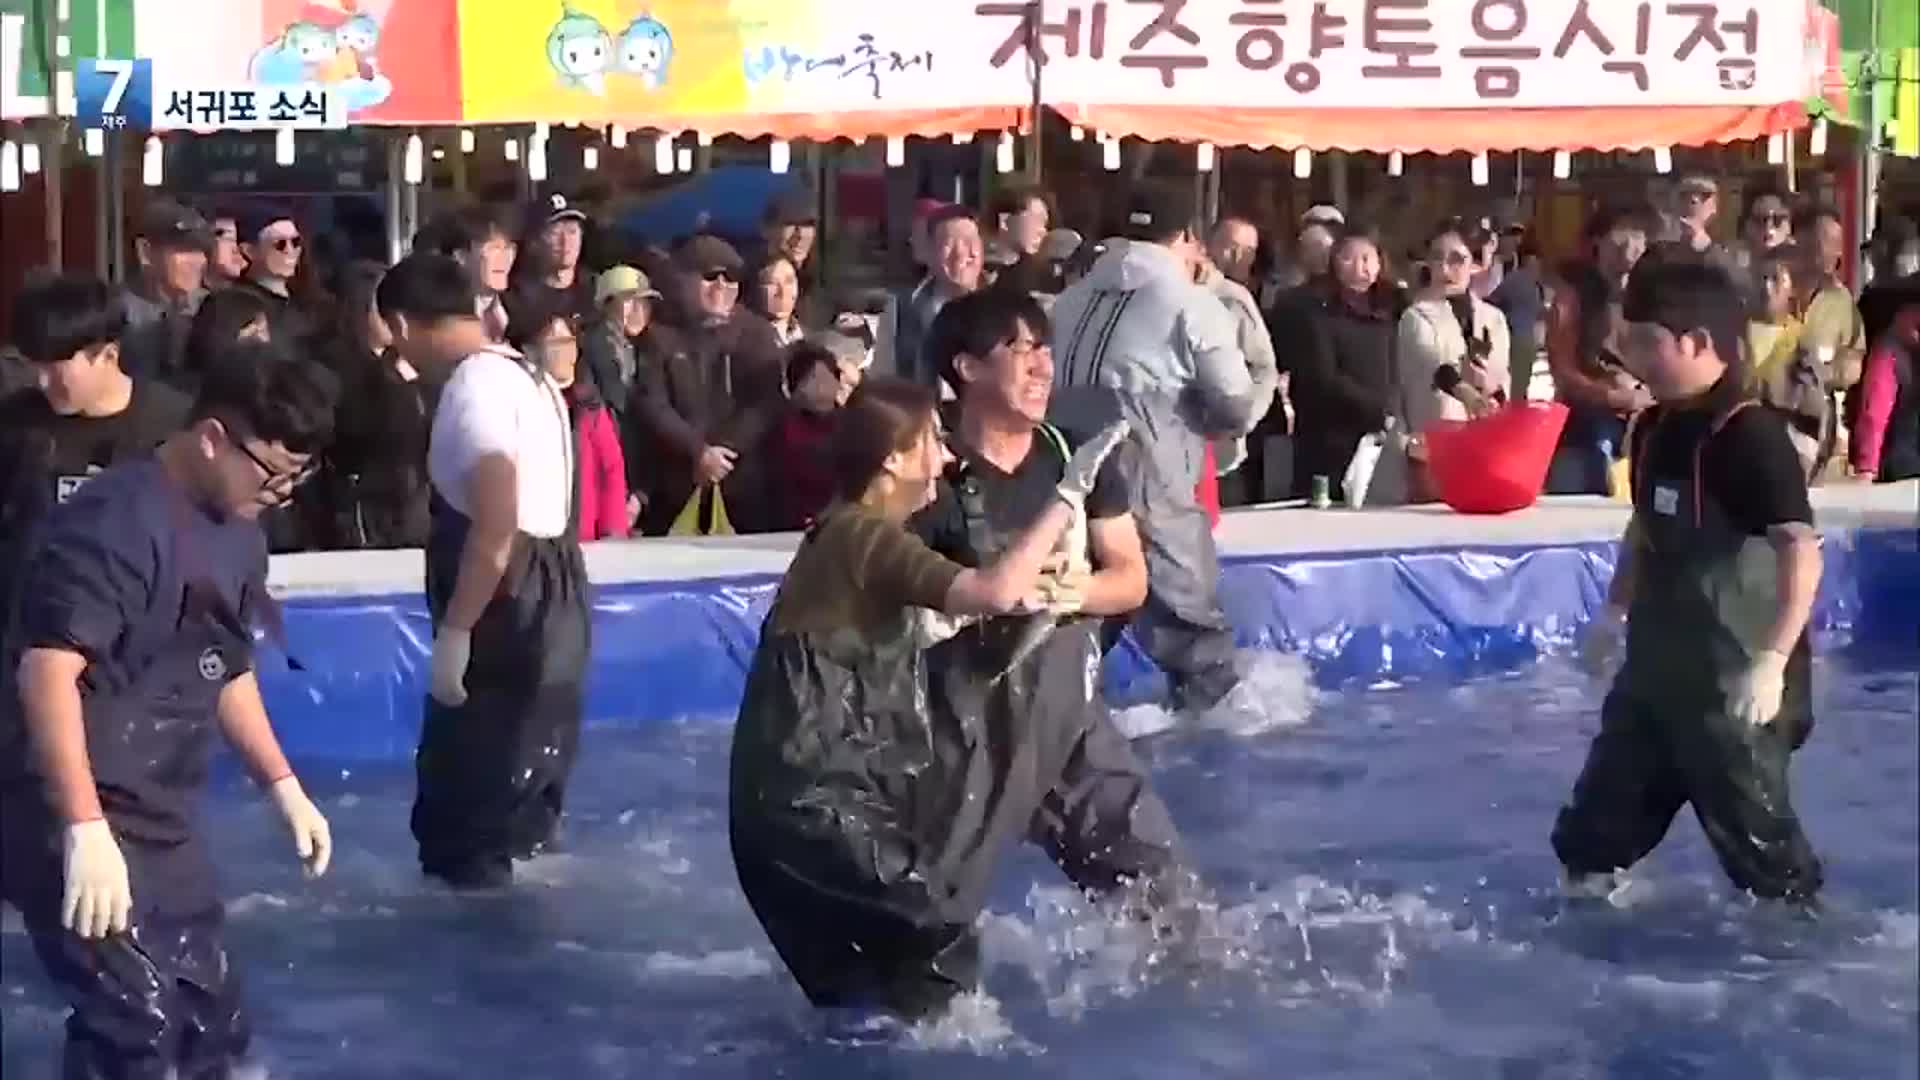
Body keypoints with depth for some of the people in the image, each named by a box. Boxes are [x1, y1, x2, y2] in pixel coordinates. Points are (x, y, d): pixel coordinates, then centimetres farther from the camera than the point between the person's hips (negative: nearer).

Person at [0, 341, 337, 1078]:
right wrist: (86, 829, -32)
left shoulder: (238, 537, 9)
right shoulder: (116, 522, -20)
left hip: (162, 824, 9)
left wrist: (284, 788, 23)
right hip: (72, 820, -9)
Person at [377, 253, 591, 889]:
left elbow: (497, 521, -25)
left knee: (464, 811, -4)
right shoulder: (528, 376, 17)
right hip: (550, 603, 10)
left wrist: (454, 630, -22)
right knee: (522, 795, 21)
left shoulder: (475, 384, -15)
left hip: (507, 614, -10)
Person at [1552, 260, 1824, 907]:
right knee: (1602, 808, 16)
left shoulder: (1751, 436, -21)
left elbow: (1801, 553, -25)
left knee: (1748, 821, -1)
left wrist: (1771, 662, -30)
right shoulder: (1655, 429, 5)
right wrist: (1616, 612, 26)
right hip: (1660, 660, 8)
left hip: (1732, 673, -8)